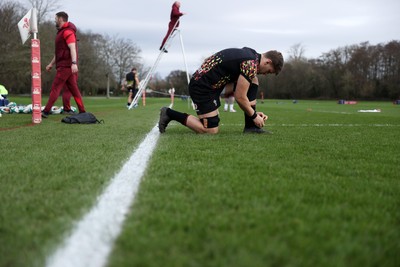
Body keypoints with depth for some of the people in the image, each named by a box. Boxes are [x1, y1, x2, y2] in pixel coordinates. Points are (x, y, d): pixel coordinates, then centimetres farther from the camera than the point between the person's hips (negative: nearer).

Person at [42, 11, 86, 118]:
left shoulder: (67, 31, -10)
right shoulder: (61, 32, 23)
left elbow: (72, 48, -23)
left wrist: (74, 63, -34)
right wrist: (51, 64, 31)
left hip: (65, 66, -10)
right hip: (66, 66, 10)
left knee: (55, 88, -10)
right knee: (73, 89, 9)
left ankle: (46, 111, -10)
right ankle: (82, 111, 10)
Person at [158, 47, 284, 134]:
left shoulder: (251, 54, 11)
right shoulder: (251, 64, -20)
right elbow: (240, 97, -16)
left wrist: (253, 113, 12)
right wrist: (254, 116, -2)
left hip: (214, 83, 10)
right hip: (201, 87, -10)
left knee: (253, 82, 5)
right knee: (211, 131, -10)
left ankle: (250, 126, 7)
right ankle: (169, 114, 0)